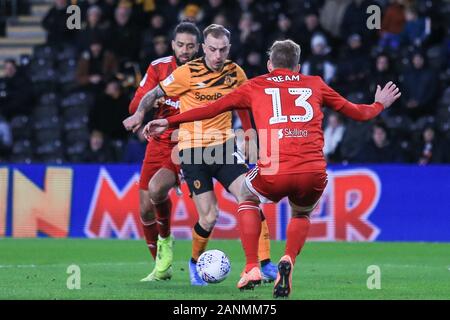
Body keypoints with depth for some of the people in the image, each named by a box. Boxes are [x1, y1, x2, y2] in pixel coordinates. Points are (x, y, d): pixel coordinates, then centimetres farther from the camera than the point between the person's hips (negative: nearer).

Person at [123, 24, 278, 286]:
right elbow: (155, 93, 3)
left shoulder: (236, 73, 2)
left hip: (224, 146, 3)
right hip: (193, 150, -3)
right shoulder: (188, 73, -9)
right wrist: (140, 113, -8)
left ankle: (265, 264, -10)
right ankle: (196, 262, 21)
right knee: (209, 216, -8)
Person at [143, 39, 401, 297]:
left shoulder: (255, 87, 18)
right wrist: (379, 105, 53)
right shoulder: (315, 85, 22)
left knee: (248, 198, 32)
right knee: (302, 214, 33)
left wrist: (169, 122, 25)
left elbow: (212, 109, 17)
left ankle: (252, 269, 16)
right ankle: (288, 260, 2)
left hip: (273, 175, -1)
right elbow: (355, 112, 32)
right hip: (314, 174, 1)